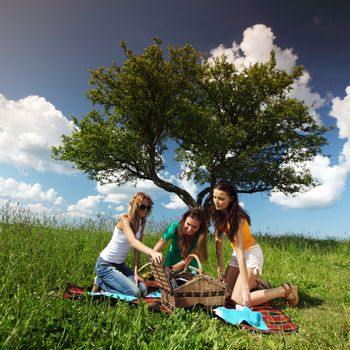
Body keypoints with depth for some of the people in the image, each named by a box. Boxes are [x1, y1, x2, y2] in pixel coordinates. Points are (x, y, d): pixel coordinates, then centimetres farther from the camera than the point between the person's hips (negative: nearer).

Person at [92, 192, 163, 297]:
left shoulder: (142, 223, -1)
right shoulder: (125, 219, -23)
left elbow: (137, 249, -4)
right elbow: (133, 242, -41)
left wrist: (136, 272, -13)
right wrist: (152, 252, -57)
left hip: (120, 265, 8)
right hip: (105, 265, -8)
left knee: (143, 290, -2)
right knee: (134, 293, -17)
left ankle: (105, 281, 14)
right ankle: (100, 283, 4)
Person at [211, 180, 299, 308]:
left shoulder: (236, 217, -30)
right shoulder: (217, 213, -9)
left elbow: (240, 251, -35)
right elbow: (218, 238, -2)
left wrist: (245, 288, -37)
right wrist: (219, 264, -8)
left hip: (251, 254, -7)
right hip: (236, 254, 7)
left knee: (238, 300, -13)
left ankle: (285, 290, 0)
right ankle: (256, 283, 28)